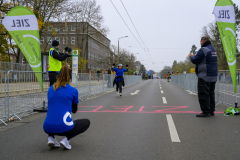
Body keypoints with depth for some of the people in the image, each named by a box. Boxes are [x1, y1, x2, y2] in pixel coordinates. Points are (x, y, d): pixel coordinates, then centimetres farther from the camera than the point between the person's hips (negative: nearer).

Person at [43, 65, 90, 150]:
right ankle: (66, 139, -1)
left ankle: (51, 137, 11)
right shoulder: (73, 90, 1)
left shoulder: (51, 89, 13)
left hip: (48, 128, 5)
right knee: (86, 122, 21)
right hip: (63, 128, -5)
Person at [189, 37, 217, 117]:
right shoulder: (213, 50, 17)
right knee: (211, 93, 15)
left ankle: (206, 112, -5)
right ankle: (211, 111, 19)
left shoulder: (203, 50, -14)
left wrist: (191, 56, 7)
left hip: (205, 77, -9)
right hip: (213, 76, 10)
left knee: (203, 94, -5)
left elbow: (195, 60, -14)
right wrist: (194, 56, 18)